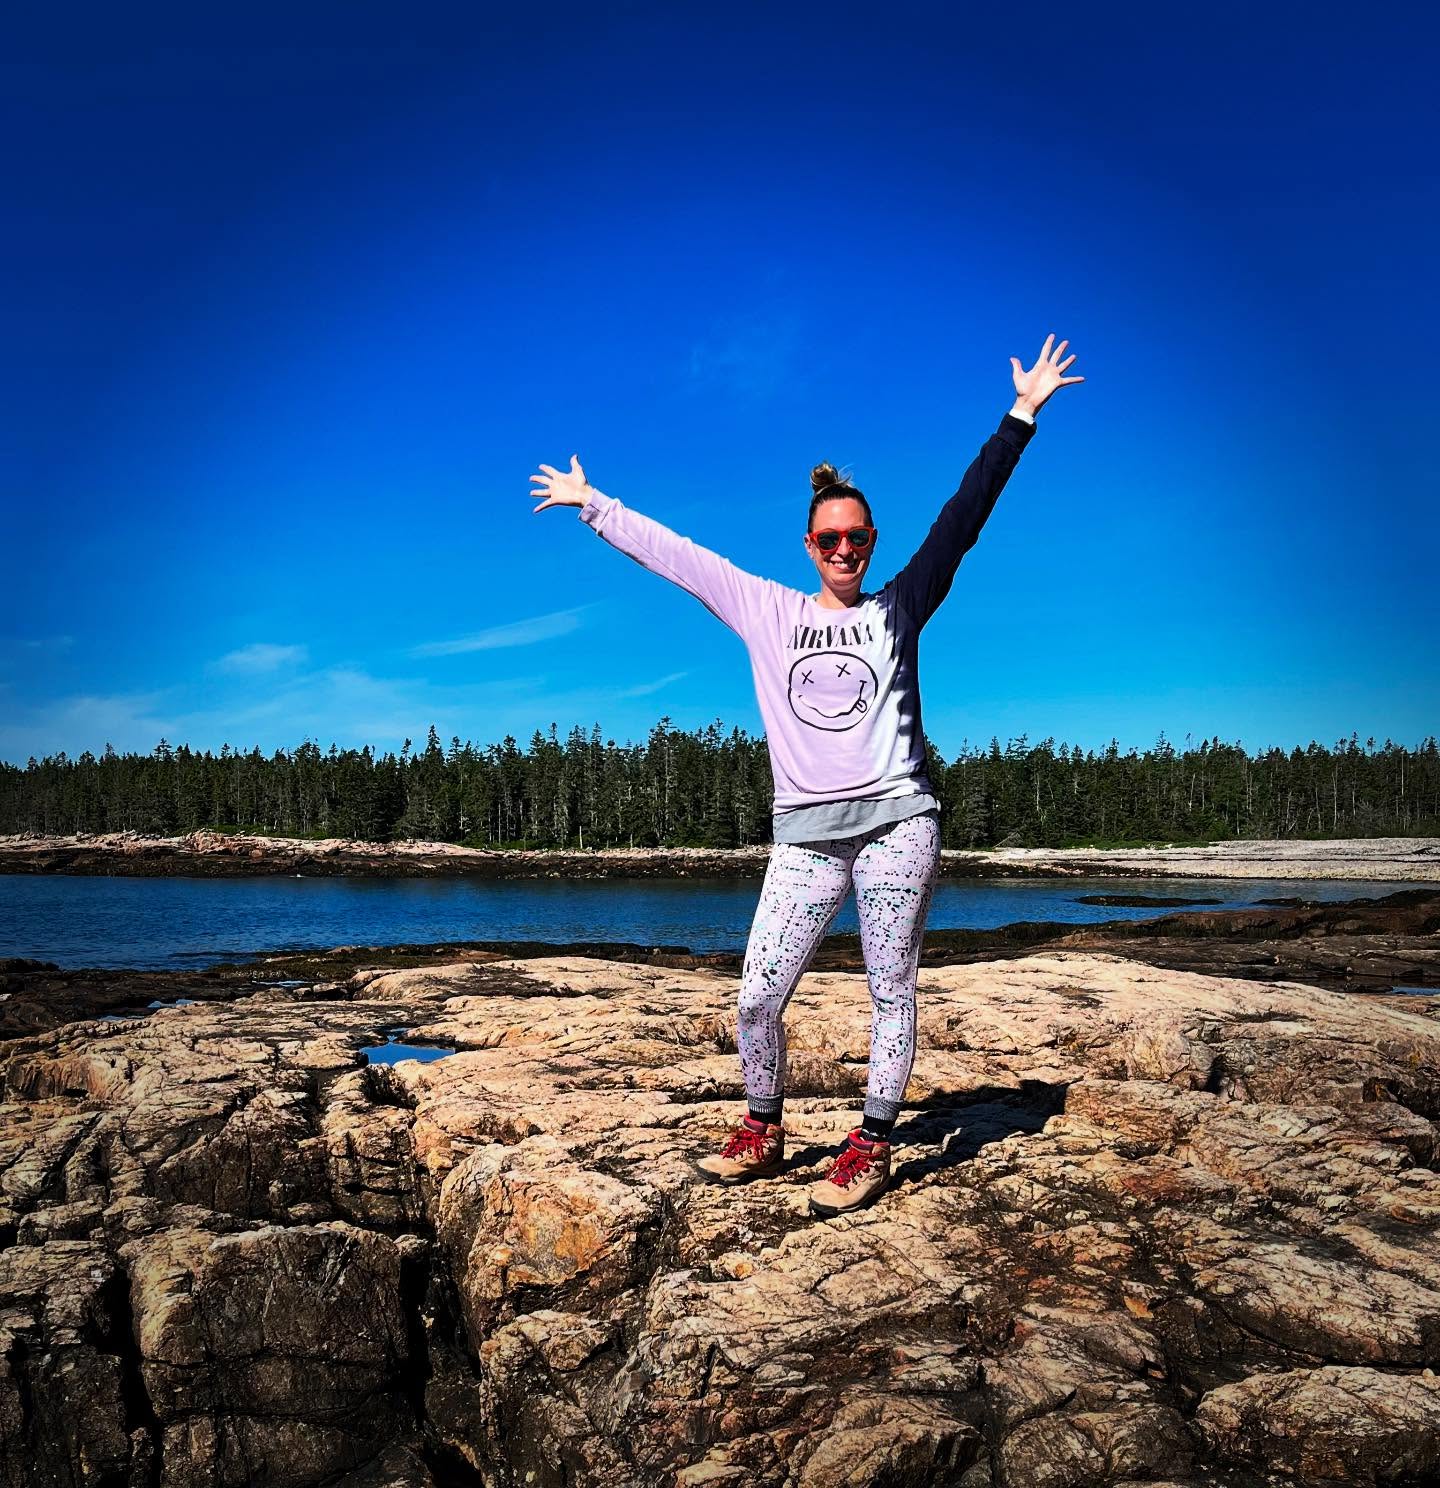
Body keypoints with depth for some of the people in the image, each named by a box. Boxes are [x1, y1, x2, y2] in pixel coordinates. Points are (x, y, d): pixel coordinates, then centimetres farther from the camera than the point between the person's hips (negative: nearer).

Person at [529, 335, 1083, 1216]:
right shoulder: (766, 611, 12)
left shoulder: (898, 610, 9)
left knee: (892, 992, 2)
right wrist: (591, 505, 21)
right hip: (806, 835, 1)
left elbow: (964, 518, 3)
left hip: (896, 820, -1)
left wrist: (1020, 418, -1)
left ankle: (871, 1148, 14)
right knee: (757, 999, -2)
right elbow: (670, 553, 16)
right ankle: (763, 1131, 20)